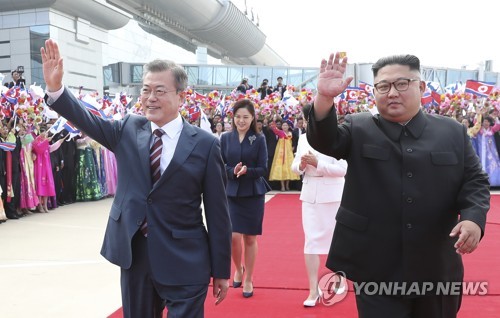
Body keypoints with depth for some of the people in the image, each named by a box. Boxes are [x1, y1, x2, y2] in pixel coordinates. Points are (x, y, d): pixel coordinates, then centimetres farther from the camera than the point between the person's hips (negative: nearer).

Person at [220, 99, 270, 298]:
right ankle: (238, 269, 25)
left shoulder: (259, 139, -3)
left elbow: (263, 169, -5)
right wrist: (232, 171, -19)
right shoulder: (226, 138, 2)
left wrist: (247, 171, -23)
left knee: (250, 238, 7)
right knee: (234, 236, -6)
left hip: (253, 194, -1)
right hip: (231, 193, 1)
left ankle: (248, 279, 25)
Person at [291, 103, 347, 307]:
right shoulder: (303, 138, 6)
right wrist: (301, 165, -13)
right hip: (310, 194, 4)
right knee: (310, 240, 0)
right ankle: (314, 290, 7)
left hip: (332, 195, -4)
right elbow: (294, 167, 9)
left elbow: (343, 169, -15)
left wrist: (317, 163, -22)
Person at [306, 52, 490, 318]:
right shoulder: (358, 129, 0)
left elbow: (475, 181, 6)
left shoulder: (453, 132, 5)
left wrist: (473, 217, -14)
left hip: (436, 269, 3)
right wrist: (325, 97, -33)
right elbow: (325, 140, -16)